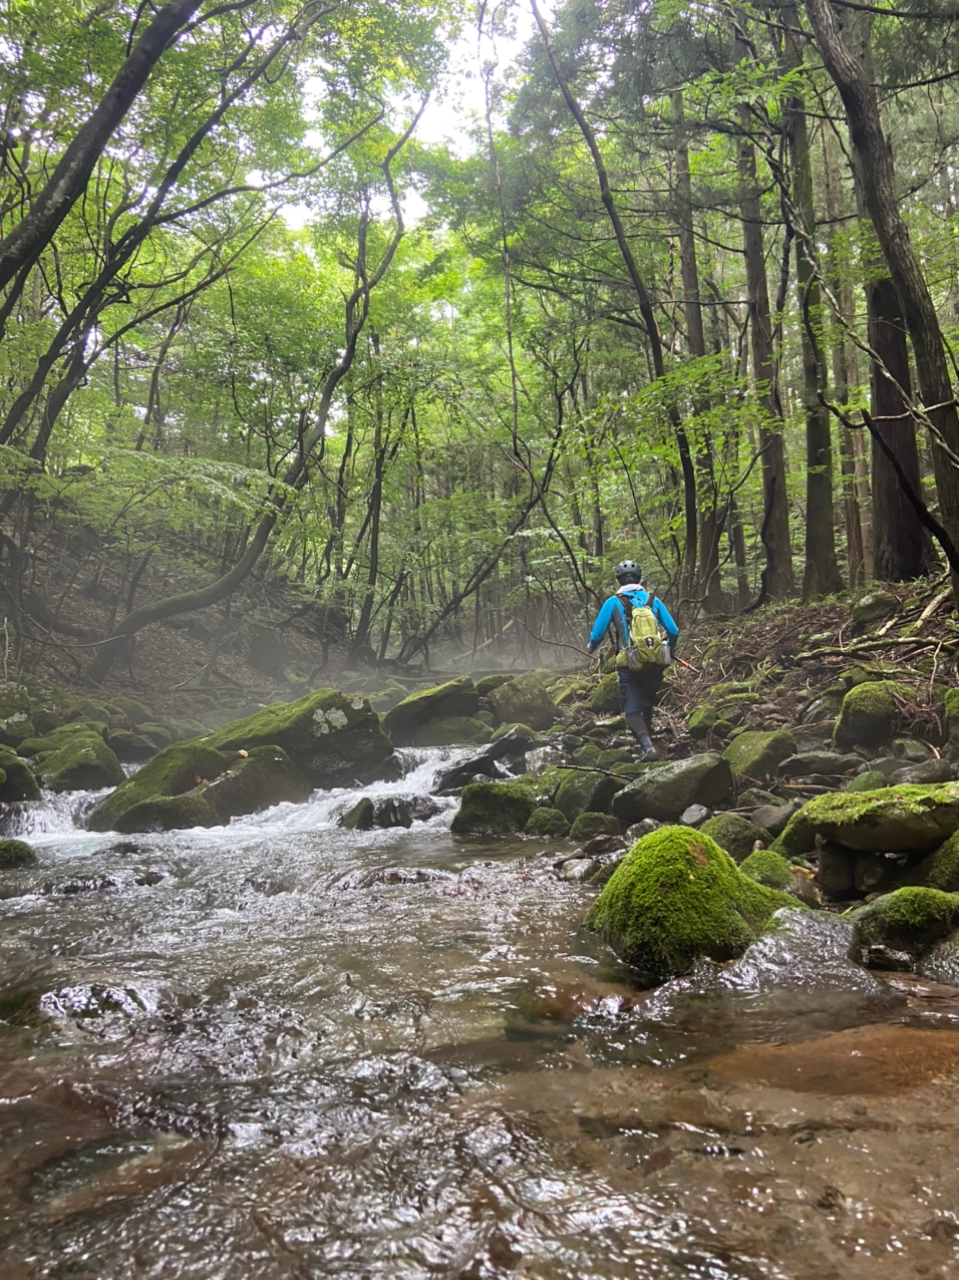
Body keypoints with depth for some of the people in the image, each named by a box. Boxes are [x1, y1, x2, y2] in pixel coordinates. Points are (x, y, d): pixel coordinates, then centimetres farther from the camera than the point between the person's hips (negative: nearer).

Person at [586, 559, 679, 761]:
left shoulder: (613, 603, 1)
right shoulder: (653, 600, 8)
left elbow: (597, 634, 0)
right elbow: (673, 632, 6)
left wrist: (591, 648, 23)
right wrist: (668, 651, 27)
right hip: (655, 664, 4)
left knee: (632, 711, -2)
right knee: (647, 705, 25)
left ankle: (647, 747, -21)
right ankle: (645, 737, 32)